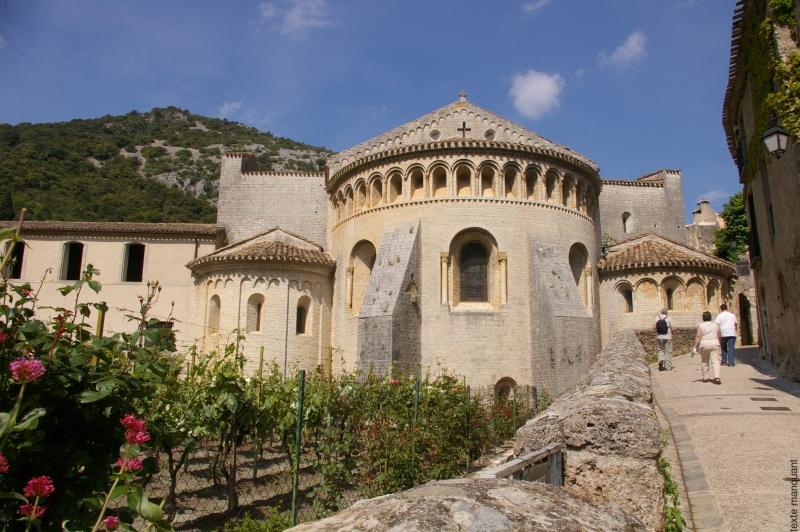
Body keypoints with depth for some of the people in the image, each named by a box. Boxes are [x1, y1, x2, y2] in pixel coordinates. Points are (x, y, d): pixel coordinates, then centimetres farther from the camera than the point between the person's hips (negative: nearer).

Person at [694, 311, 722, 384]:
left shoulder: (700, 325, -2)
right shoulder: (715, 325, 6)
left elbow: (698, 337, -7)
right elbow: (719, 336, 13)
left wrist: (695, 346, -4)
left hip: (704, 345, -1)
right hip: (714, 344, 1)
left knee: (704, 362, 13)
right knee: (715, 361, -5)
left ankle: (705, 378, 19)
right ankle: (716, 377, -19)